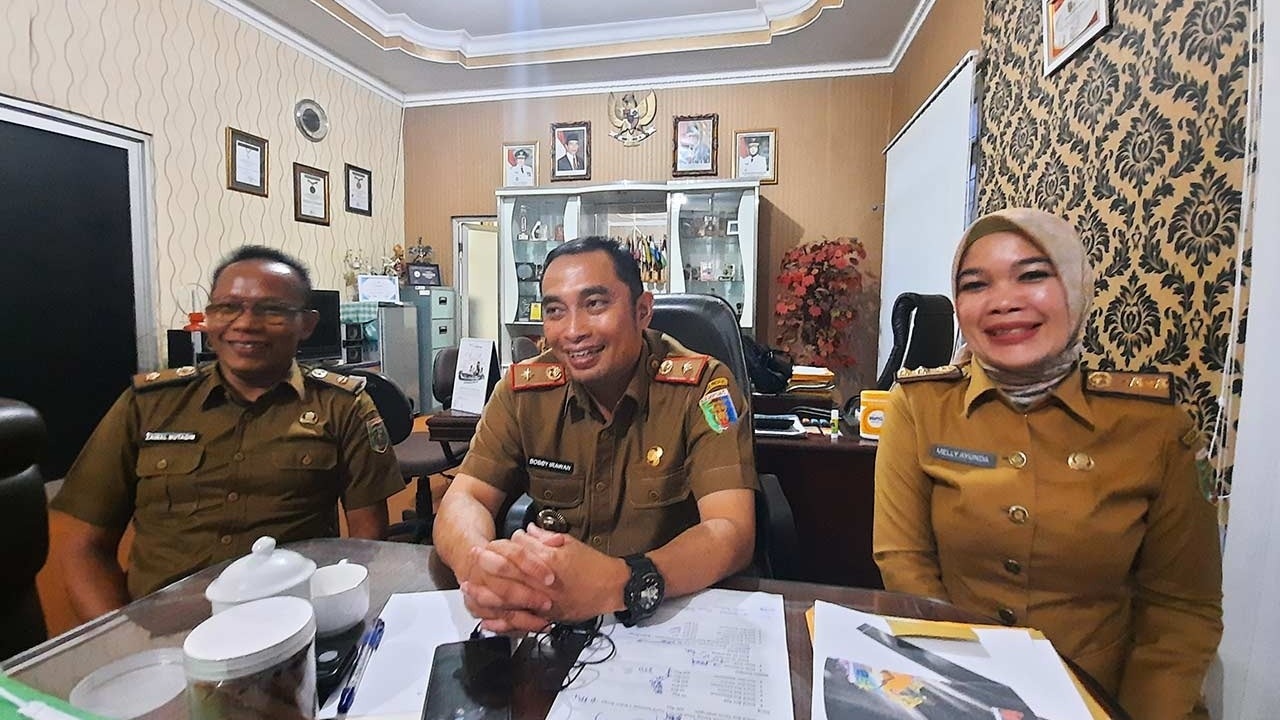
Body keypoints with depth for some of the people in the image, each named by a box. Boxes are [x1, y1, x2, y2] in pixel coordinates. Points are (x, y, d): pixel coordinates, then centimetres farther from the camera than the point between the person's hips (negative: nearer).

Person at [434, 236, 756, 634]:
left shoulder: (703, 386, -14)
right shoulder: (523, 388, -4)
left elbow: (731, 533, -22)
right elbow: (464, 499, -8)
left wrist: (621, 583, -40)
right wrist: (476, 561, -31)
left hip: (680, 610, -2)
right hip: (552, 616, 3)